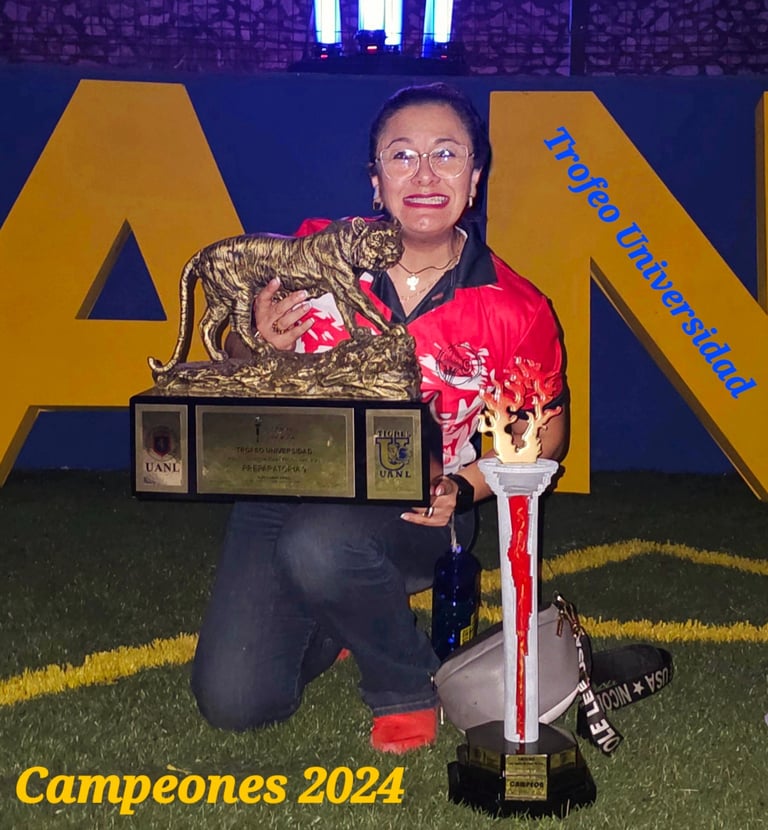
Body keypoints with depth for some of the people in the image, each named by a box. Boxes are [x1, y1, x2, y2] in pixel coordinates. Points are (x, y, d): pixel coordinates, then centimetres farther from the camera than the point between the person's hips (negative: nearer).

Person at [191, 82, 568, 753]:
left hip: (415, 517, -2)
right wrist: (261, 350, -20)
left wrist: (462, 488, -13)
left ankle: (408, 684, -5)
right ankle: (333, 620, 25)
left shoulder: (517, 312, -9)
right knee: (233, 700, -10)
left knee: (318, 545, -37)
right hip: (289, 491, 3)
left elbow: (545, 434, 5)